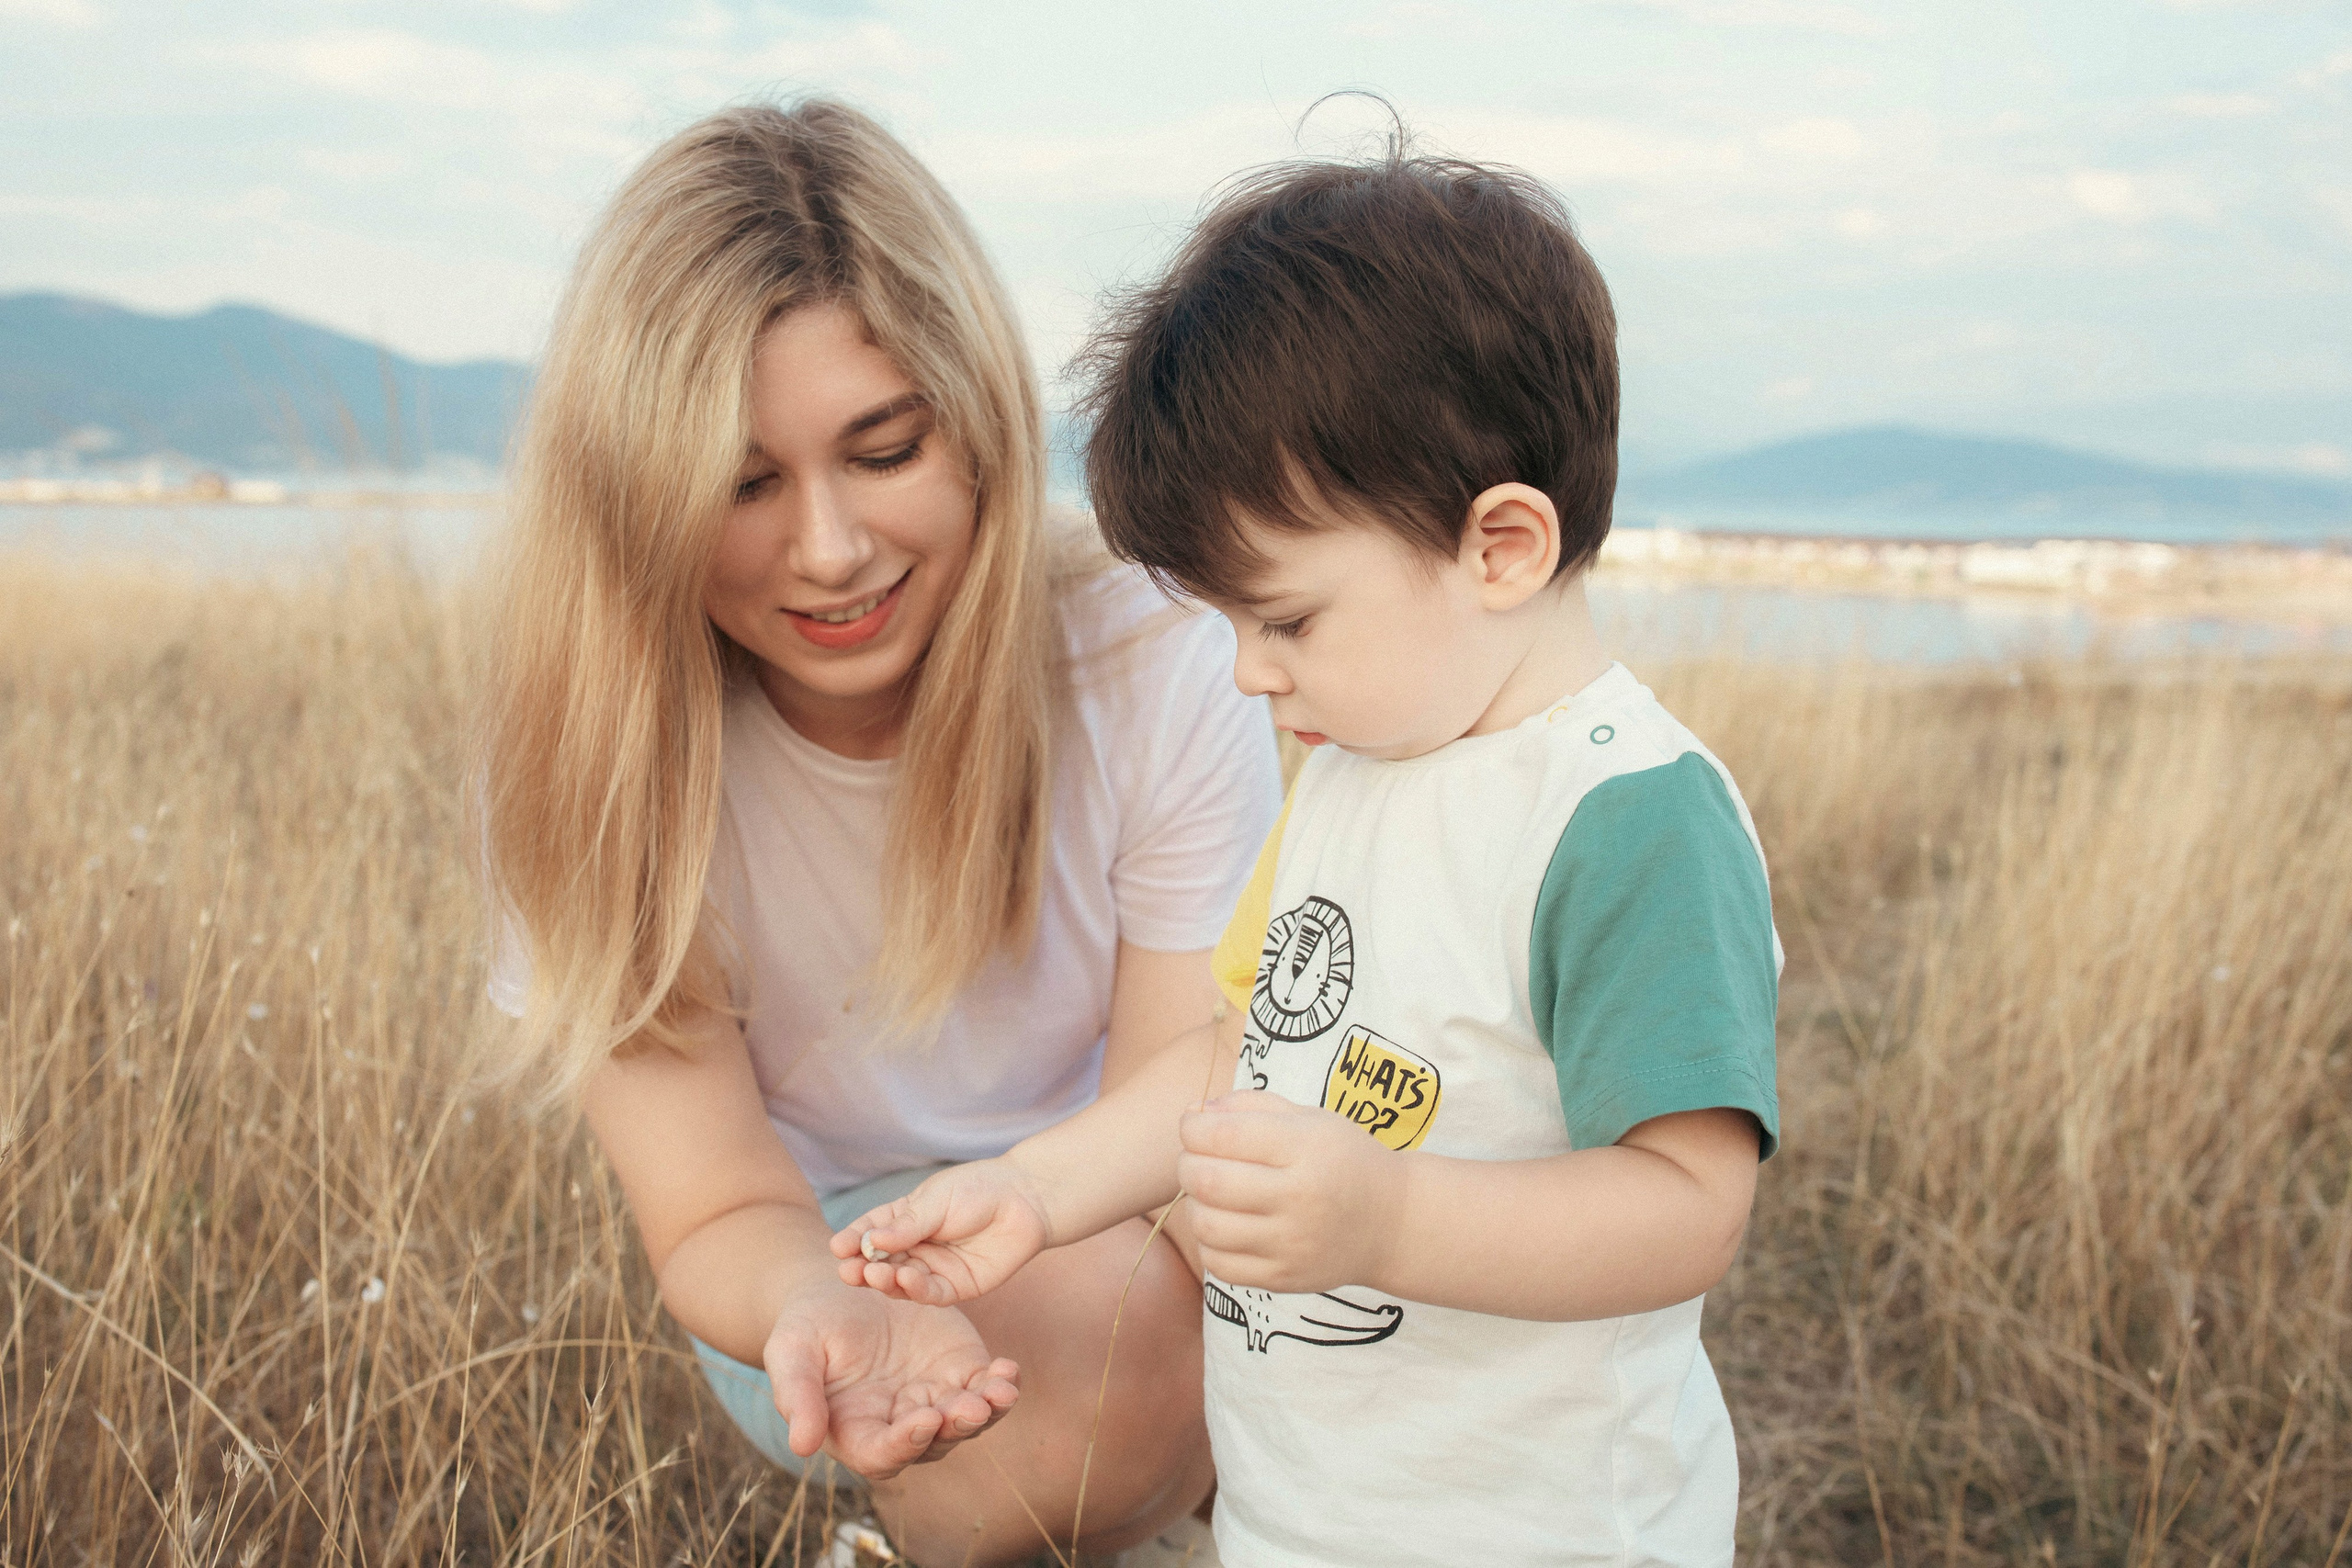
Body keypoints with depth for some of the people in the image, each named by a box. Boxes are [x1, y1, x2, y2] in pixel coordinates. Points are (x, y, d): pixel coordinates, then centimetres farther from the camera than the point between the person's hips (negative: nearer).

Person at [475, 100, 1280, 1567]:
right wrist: (815, 1306, -40)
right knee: (1120, 1349, -30)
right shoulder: (596, 759, -18)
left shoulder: (1162, 675, -20)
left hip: (1123, 1246, 3)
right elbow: (718, 1211, -16)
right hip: (824, 1245, -3)